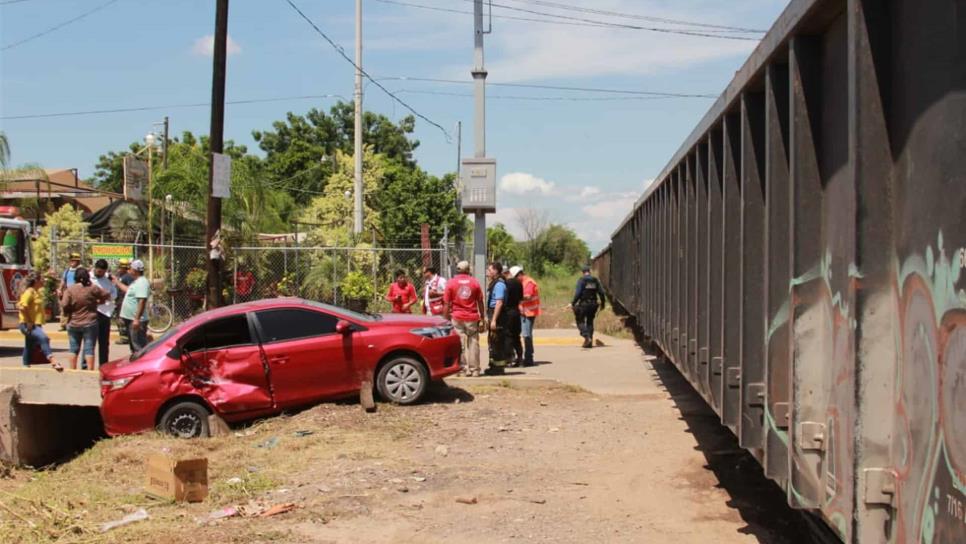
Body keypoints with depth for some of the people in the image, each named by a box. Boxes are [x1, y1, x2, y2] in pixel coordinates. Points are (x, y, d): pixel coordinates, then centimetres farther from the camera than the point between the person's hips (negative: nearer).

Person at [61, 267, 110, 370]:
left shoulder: (70, 290, -6)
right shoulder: (92, 288, -7)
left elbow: (64, 305, -12)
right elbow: (106, 296, 2)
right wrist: (98, 301, 19)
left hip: (73, 324, 2)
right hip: (90, 323, -1)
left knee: (74, 349, 12)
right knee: (89, 349, 0)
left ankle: (73, 370, 16)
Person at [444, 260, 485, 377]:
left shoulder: (451, 283, 0)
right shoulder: (475, 282, 4)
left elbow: (447, 303, -2)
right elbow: (480, 302, 6)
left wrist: (447, 318, 4)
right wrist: (482, 318, 12)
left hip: (457, 318, -1)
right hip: (472, 317, 1)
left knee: (461, 344, 2)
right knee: (473, 343, 6)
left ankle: (465, 369, 0)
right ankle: (474, 369, 6)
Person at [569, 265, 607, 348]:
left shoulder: (581, 280, -6)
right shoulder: (596, 280, 7)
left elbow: (577, 293, -14)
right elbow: (601, 292, 7)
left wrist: (572, 303, -9)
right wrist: (602, 303, 18)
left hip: (583, 304, -5)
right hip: (593, 304, 5)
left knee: (580, 321, 5)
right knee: (590, 322, 14)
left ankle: (586, 337, -17)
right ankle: (590, 342, 11)